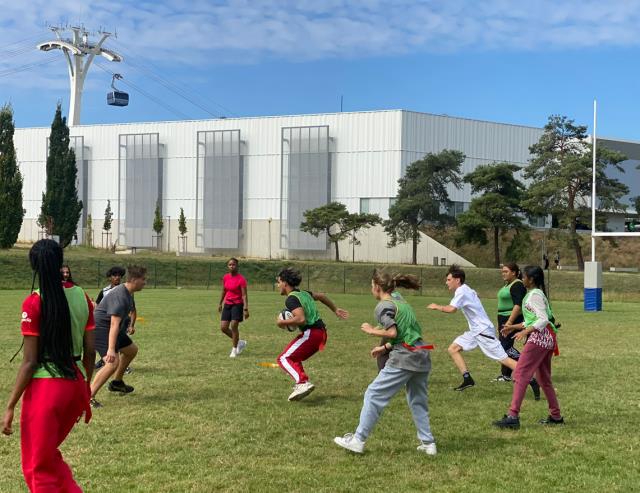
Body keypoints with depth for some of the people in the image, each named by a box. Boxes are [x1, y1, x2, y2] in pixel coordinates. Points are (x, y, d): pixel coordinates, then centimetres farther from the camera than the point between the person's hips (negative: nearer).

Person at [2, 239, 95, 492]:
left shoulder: (34, 303, -12)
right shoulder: (81, 296, 4)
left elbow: (30, 362, -12)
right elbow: (90, 352, 7)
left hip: (45, 387, -6)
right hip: (76, 385, 6)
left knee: (38, 468, 7)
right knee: (49, 455, 26)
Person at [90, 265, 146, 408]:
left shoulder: (128, 293, 6)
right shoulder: (120, 297, -28)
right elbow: (114, 324, -37)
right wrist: (111, 350, -43)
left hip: (111, 328, 11)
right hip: (100, 328, -11)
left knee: (132, 350, 24)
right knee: (113, 362, -25)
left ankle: (116, 382, 39)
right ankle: (88, 397, -23)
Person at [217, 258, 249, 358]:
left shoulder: (241, 279, -13)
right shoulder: (225, 277, 5)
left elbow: (244, 295, -16)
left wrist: (246, 309, -22)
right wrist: (220, 303, 23)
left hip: (237, 305, -6)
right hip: (227, 304, 6)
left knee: (234, 326, -10)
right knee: (223, 327, 1)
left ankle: (234, 349, 7)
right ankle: (240, 342, 21)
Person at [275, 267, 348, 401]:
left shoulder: (291, 299, -12)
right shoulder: (303, 293, 17)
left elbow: (301, 319, -25)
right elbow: (321, 296, 33)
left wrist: (282, 322, -11)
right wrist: (335, 309, 45)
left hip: (311, 333, -10)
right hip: (321, 332, 10)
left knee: (284, 359, -11)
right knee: (294, 358, 23)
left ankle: (303, 382, -29)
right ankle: (301, 384, 20)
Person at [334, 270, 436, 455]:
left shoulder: (383, 306, -4)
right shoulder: (400, 301, 21)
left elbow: (392, 332, -17)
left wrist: (371, 330, -2)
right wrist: (385, 347, 21)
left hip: (404, 358, -8)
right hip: (422, 356, 8)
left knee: (374, 395, -1)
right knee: (418, 401, 18)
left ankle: (358, 440, 1)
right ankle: (428, 443, 17)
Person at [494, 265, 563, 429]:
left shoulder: (535, 295, -10)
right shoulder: (535, 294, 20)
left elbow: (543, 320, -20)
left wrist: (525, 331, -28)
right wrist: (514, 327, 24)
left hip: (539, 337, -11)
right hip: (546, 338, 11)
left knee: (520, 374, -14)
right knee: (544, 379, 17)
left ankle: (513, 416, -20)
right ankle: (556, 416, 23)